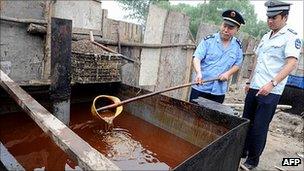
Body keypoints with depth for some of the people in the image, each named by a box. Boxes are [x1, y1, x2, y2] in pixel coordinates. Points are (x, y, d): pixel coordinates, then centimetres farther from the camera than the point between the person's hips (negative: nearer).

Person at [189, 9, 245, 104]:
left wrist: (228, 73, -7)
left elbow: (237, 64, 12)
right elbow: (197, 58, -13)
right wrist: (199, 73, -31)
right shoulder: (208, 40, -6)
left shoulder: (237, 46, 4)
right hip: (200, 88, -2)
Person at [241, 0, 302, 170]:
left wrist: (272, 83, -28)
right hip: (254, 88, 7)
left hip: (270, 92, -7)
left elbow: (292, 63, -17)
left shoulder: (291, 37, -6)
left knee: (259, 128, 1)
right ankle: (242, 152, 32)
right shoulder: (266, 36, 15)